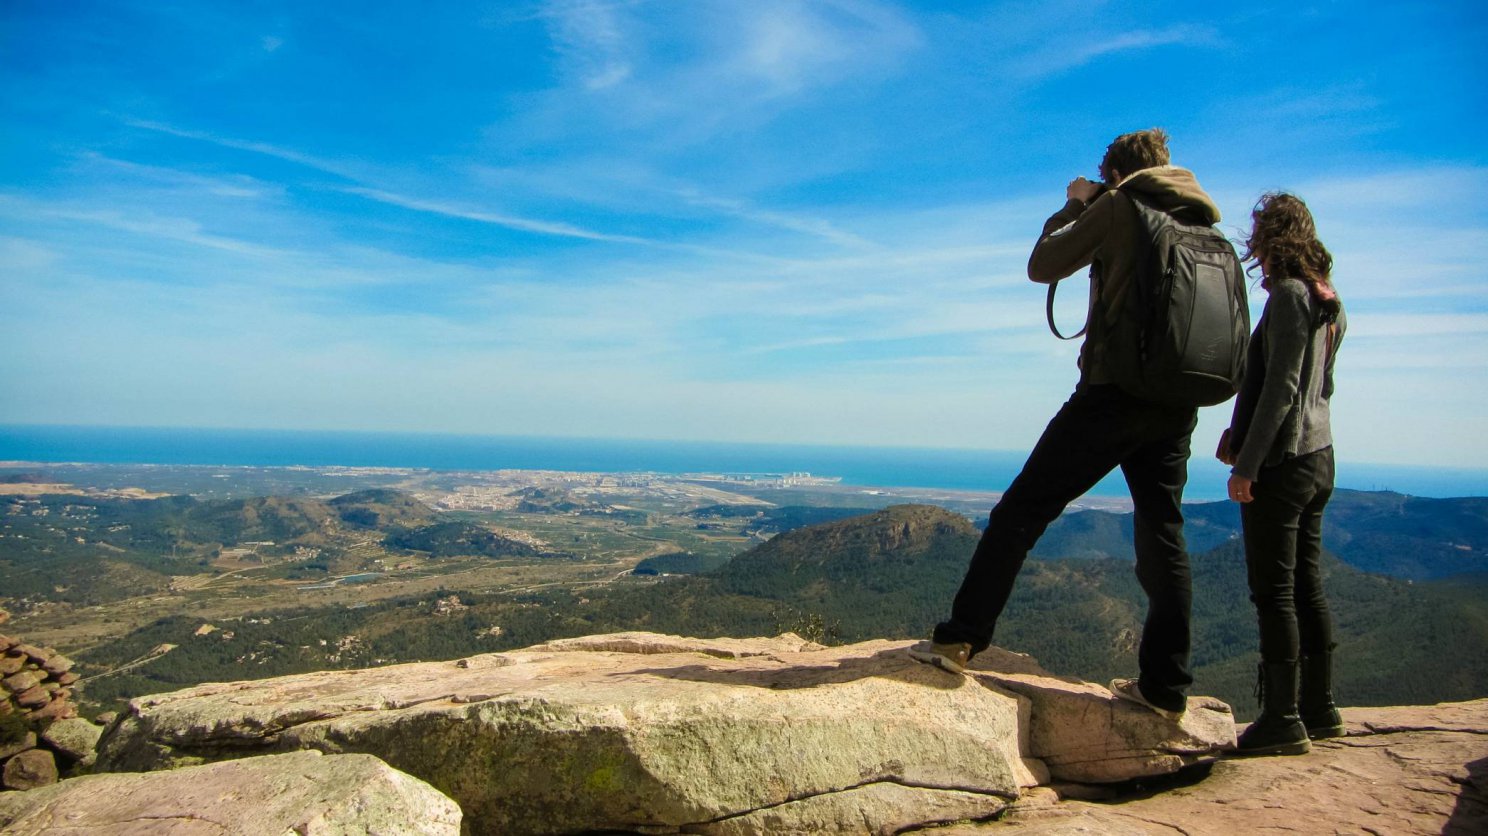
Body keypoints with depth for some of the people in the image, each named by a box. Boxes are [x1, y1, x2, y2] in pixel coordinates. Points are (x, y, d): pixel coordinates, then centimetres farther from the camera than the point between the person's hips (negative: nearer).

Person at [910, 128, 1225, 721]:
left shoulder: (1119, 206, -2)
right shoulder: (1205, 221, 16)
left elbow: (1042, 265, 3)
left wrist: (1074, 206, 18)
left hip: (1114, 390, -6)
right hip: (1176, 404, 6)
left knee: (1021, 510, -1)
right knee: (1163, 539, 9)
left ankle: (961, 639, 0)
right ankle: (1164, 688, 12)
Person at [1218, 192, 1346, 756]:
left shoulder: (1289, 296, -13)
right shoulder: (1329, 302, 15)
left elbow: (1281, 387, -19)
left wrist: (1246, 464, -18)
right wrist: (1241, 432, 17)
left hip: (1281, 462, -9)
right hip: (1318, 456, 9)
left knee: (1274, 592, -4)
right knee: (1307, 587, 14)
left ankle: (1282, 719, 2)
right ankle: (1320, 709, 22)